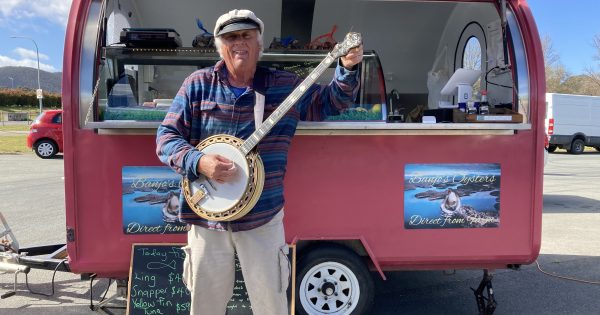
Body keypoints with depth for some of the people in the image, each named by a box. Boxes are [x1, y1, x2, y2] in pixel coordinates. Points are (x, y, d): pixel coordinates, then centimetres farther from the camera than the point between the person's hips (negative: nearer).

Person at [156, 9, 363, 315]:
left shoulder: (286, 86, 1)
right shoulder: (198, 84, -1)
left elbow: (331, 102, 9)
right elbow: (166, 137, -1)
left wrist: (347, 69, -10)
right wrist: (198, 162, -19)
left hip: (263, 216, 0)